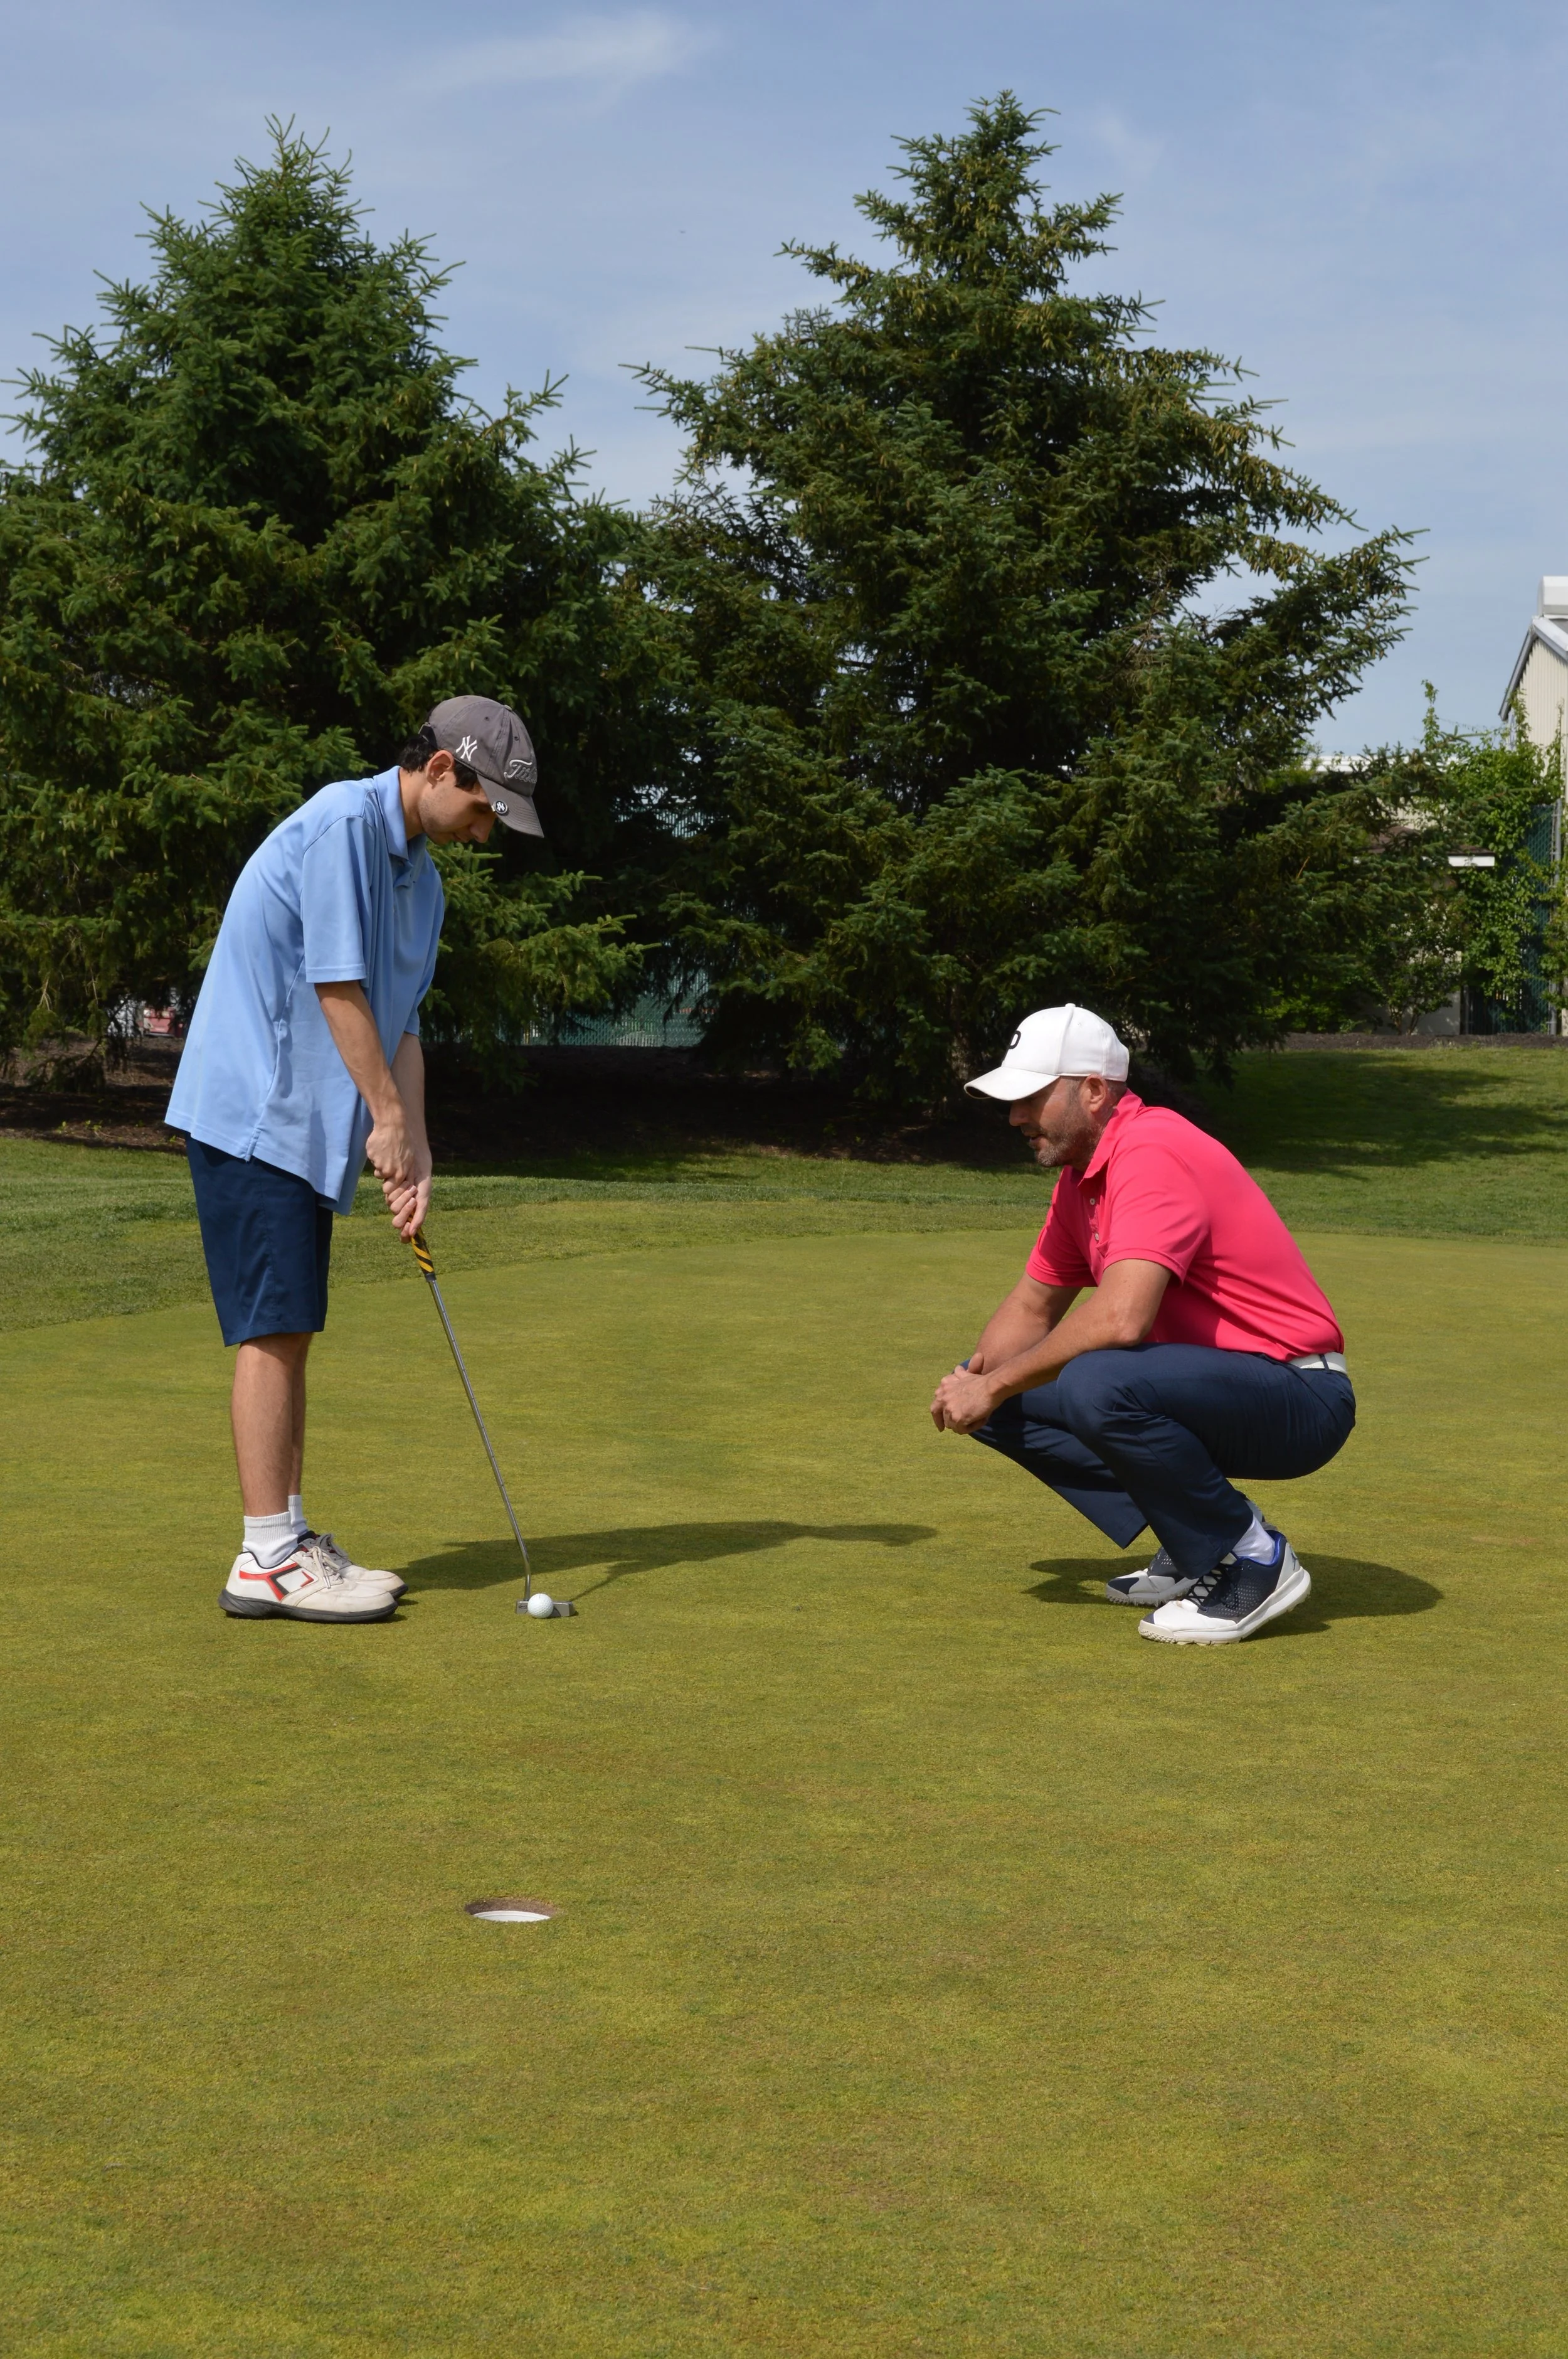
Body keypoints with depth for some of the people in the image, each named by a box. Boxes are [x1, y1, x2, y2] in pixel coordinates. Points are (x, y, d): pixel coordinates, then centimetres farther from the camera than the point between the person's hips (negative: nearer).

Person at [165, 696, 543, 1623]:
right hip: (252, 1114, -10)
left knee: (292, 1331, 10)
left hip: (308, 1127, 10)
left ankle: (291, 1537, 16)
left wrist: (416, 1151, 4)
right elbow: (335, 985, -18)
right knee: (273, 1329, -10)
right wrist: (388, 1117, -13)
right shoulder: (343, 824, -15)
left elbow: (400, 1023, 14)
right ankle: (265, 1560, -7)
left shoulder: (421, 879, 15)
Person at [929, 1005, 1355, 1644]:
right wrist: (973, 1380, -1)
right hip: (1209, 1388, 10)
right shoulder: (1082, 1176, 11)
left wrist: (995, 1385, -22)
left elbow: (1121, 1317, -34)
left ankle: (1253, 1560, -15)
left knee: (1096, 1385, -35)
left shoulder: (1154, 1153, -21)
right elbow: (1033, 1305, 20)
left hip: (1299, 1399, -10)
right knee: (1006, 1399, 5)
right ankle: (1191, 1549, 7)